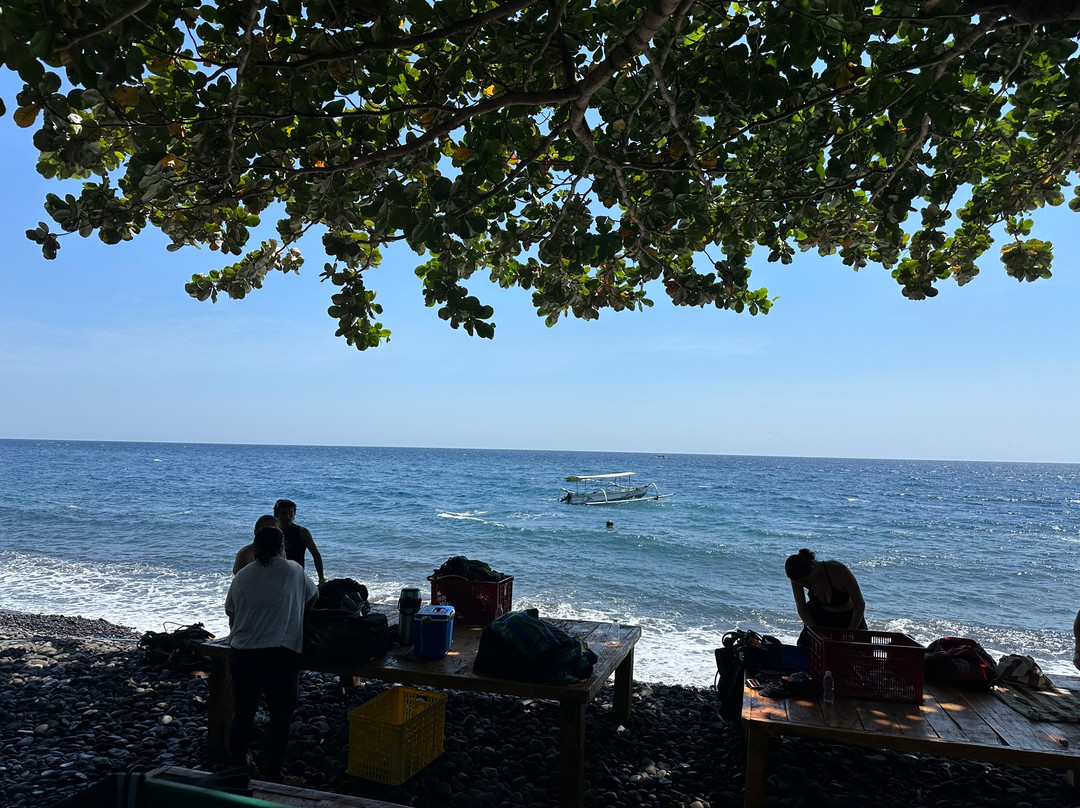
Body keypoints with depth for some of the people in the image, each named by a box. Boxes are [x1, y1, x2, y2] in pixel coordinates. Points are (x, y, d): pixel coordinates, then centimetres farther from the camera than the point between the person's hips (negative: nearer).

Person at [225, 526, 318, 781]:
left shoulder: (241, 576, 9)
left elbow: (231, 616, 15)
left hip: (242, 654, 4)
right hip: (281, 656, -3)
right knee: (280, 716, 8)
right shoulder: (293, 570, 3)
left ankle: (237, 766, 29)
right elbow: (313, 596, 19)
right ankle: (272, 774, 11)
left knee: (242, 713, 17)